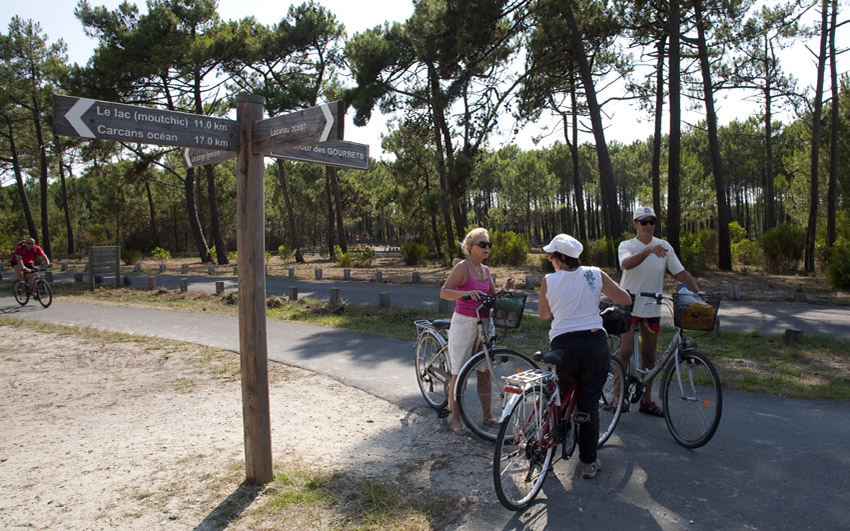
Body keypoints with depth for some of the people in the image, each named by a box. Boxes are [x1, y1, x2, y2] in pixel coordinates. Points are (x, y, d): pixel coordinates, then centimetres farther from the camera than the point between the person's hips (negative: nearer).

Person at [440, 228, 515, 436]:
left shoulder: (485, 270, 11)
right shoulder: (462, 267, -10)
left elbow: (492, 296, 15)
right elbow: (444, 292, -16)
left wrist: (505, 288, -3)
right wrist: (466, 292, -32)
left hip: (484, 323, 7)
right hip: (464, 323, -7)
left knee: (484, 370, 11)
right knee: (459, 373, -1)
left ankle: (487, 414, 23)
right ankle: (455, 418, 12)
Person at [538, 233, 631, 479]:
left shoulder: (549, 280, -2)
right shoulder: (595, 274, 0)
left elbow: (543, 314, 11)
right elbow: (626, 299, 7)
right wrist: (605, 285, 23)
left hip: (563, 345, -1)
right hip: (595, 344, 1)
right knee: (590, 405, 12)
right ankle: (589, 463, 18)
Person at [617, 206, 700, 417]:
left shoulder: (664, 246, 1)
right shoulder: (627, 246, -8)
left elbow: (681, 273, 1)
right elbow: (626, 264, -31)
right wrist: (648, 251, -47)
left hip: (652, 307, 4)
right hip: (628, 305, -3)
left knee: (649, 354, 9)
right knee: (626, 349, -13)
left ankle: (646, 401, 20)